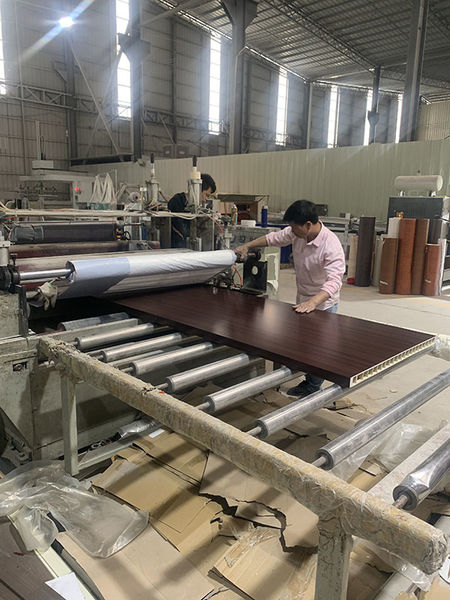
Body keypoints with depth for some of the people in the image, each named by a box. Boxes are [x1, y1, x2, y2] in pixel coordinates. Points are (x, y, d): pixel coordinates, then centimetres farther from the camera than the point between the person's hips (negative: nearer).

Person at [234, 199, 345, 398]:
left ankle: (314, 390, 20)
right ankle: (308, 382, 36)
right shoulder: (296, 233, -9)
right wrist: (247, 246, 6)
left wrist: (313, 302, -54)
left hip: (323, 304, -7)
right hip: (303, 300, 8)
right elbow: (274, 237, 9)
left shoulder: (331, 245, -31)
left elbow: (334, 280, -39)